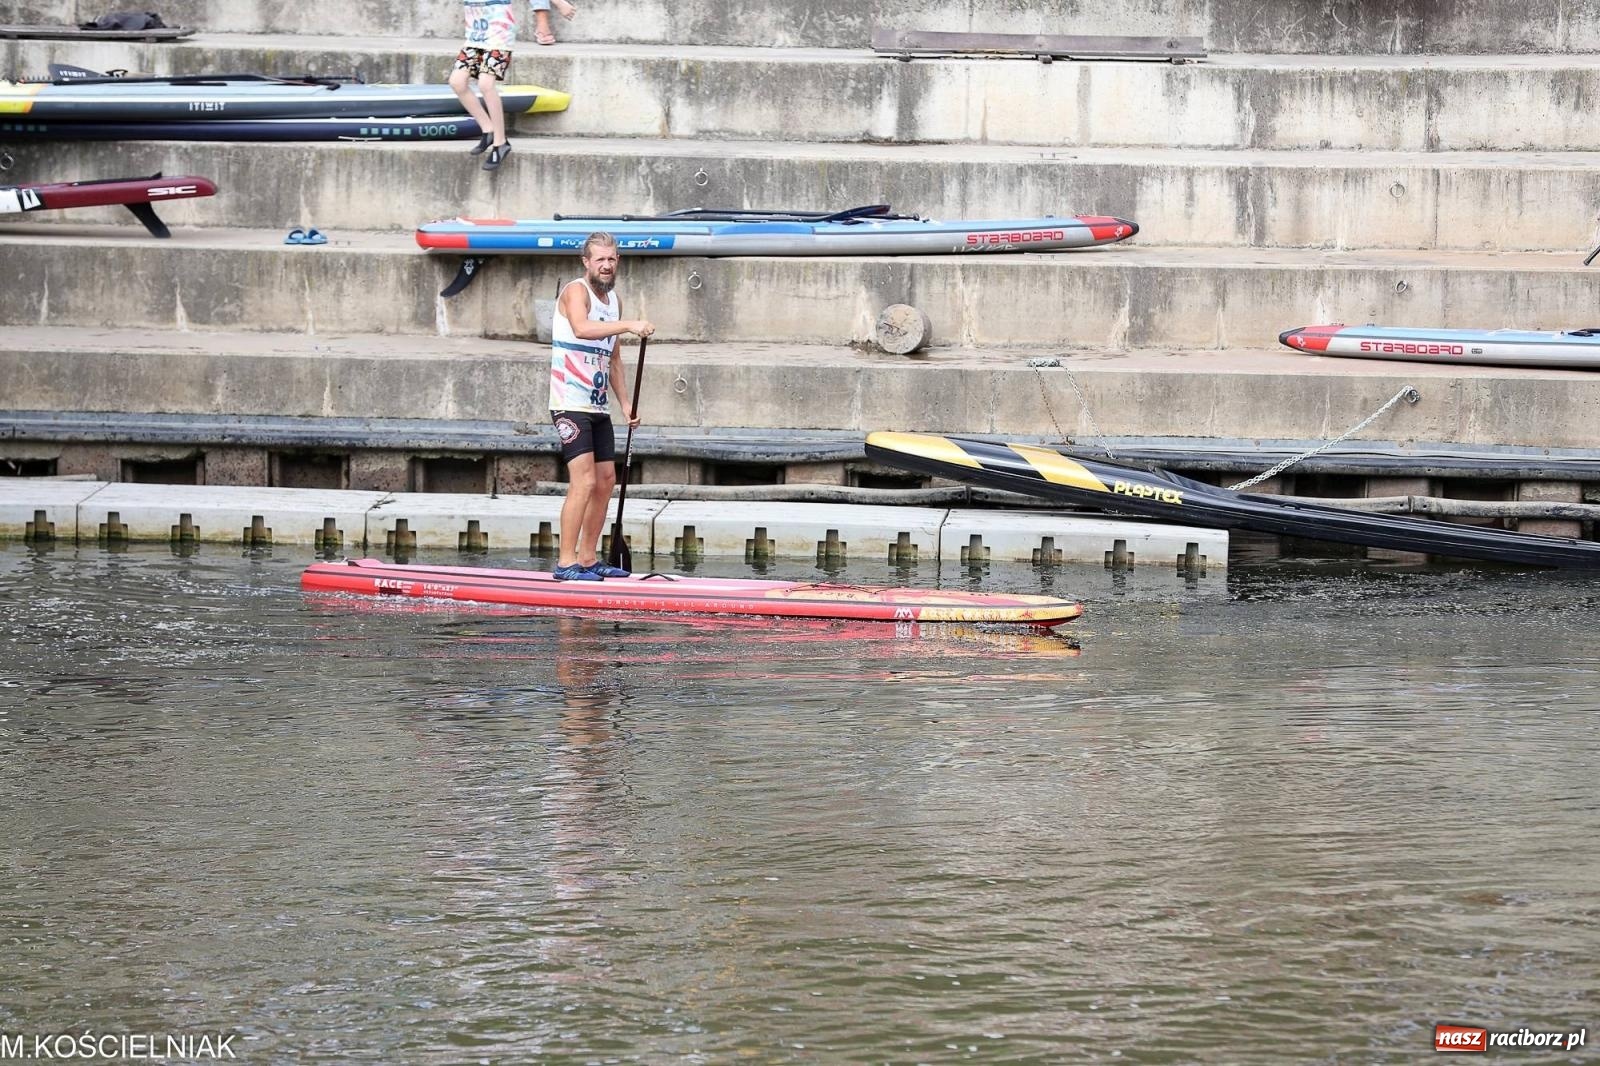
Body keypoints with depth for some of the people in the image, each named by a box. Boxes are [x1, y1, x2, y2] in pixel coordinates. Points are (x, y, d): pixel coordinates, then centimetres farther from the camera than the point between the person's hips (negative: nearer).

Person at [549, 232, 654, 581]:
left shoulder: (614, 299, 16)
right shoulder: (576, 291, -10)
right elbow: (581, 328, -33)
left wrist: (626, 403, 16)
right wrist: (628, 325, -41)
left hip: (598, 408, 9)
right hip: (571, 404, -9)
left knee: (606, 480, 10)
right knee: (584, 481, -16)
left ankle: (588, 559, 18)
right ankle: (566, 563, -15)